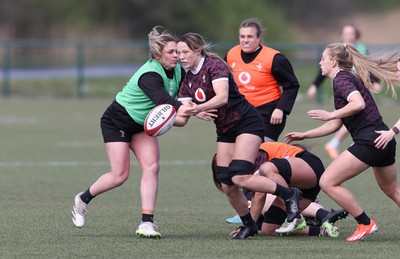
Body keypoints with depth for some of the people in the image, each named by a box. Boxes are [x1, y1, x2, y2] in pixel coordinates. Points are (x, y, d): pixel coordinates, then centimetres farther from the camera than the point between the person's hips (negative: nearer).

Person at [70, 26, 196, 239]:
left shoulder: (177, 70, -8)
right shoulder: (149, 74, -33)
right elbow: (160, 97, -50)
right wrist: (178, 108, -68)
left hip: (142, 125, 7)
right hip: (116, 121, -7)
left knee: (151, 167, -11)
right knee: (120, 175, -7)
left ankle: (147, 223, -13)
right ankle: (83, 199, 19)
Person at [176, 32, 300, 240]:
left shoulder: (215, 65, -16)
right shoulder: (188, 78, 8)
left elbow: (222, 97, -31)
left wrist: (199, 108, -45)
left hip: (247, 122, -8)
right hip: (225, 129, 8)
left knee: (238, 176, -21)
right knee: (227, 186, 0)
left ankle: (289, 194, -8)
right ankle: (249, 225, 18)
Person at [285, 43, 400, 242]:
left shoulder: (341, 79, -7)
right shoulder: (349, 78, 22)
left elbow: (358, 104, -28)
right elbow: (336, 125, 26)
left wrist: (330, 114, -17)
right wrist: (304, 135, 26)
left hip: (369, 141, -10)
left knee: (328, 182, -8)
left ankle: (365, 223, -5)